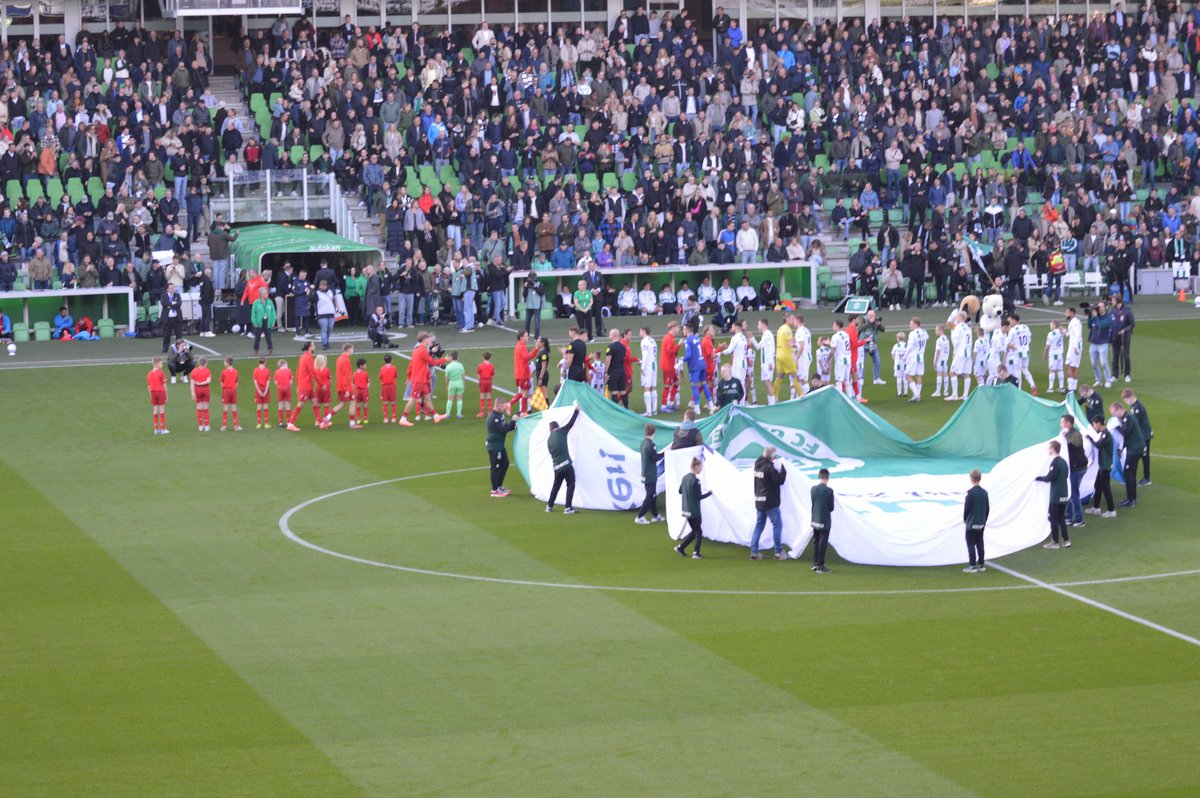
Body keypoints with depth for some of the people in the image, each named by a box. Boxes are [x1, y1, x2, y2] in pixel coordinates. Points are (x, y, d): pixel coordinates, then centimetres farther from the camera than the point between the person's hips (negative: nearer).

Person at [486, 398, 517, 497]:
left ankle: (499, 486, 28)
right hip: (494, 446, -10)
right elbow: (503, 430, -26)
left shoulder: (500, 415, 10)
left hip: (500, 445, 10)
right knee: (496, 467, -3)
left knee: (505, 464, 17)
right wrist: (513, 421, -21)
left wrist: (514, 425, -1)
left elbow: (505, 427, 17)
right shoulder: (493, 418, -22)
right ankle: (495, 490, 4)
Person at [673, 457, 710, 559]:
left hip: (686, 510, 8)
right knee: (698, 532, 5)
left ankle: (680, 547, 15)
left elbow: (680, 491, 16)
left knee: (694, 531, 19)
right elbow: (699, 497, -18)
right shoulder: (695, 480, -19)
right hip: (694, 511, -8)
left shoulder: (685, 478, 5)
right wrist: (709, 493, -5)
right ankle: (696, 553, 4)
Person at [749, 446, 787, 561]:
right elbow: (780, 480, -17)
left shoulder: (757, 465, 8)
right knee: (777, 524, 0)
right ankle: (779, 551, 1)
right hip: (770, 502, -8)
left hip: (759, 501, 8)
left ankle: (754, 551, 8)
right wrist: (782, 469, -3)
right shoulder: (769, 467, -18)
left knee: (759, 525, 12)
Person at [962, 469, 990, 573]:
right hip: (981, 523, 6)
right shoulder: (984, 492, 3)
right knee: (980, 544, 14)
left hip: (972, 524, -6)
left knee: (971, 545, 0)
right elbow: (988, 508, 9)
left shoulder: (971, 493, -16)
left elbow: (966, 507, -12)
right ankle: (981, 564, 16)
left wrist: (965, 519, 4)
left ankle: (972, 566, -2)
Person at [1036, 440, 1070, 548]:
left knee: (1054, 518, 1)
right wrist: (1048, 477, 17)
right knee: (1061, 518, 14)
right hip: (1064, 495, 8)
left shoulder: (1055, 462, -17)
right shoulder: (1063, 461, 9)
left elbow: (1049, 478, -20)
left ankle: (1055, 542, 5)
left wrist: (1038, 478, -5)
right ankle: (1066, 540, 12)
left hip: (1056, 497, -8)